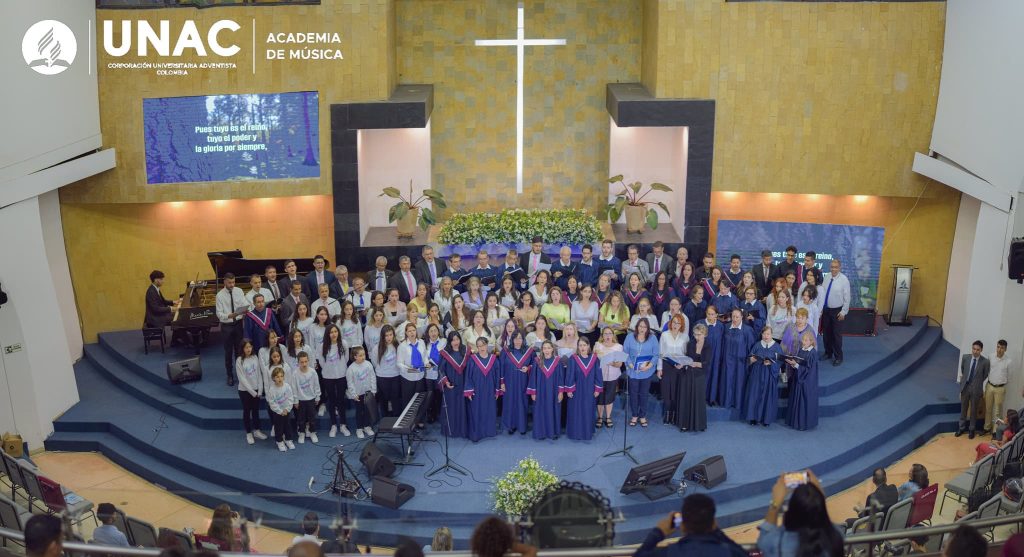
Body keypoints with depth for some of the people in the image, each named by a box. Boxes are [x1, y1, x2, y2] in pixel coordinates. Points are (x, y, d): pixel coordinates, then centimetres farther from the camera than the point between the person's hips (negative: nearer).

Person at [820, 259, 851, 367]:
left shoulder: (844, 280, -15)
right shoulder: (827, 277, -2)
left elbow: (847, 297, -12)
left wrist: (843, 312, -12)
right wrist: (821, 308, 3)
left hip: (837, 311, -5)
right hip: (825, 309, 5)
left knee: (836, 334, 2)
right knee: (826, 333, 15)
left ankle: (838, 357, 16)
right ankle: (828, 353, 33)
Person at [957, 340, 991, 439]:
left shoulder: (985, 361, -12)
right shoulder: (965, 357, -5)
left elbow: (986, 377, -2)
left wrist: (983, 390, 2)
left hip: (976, 389, -2)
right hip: (965, 387, 2)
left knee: (973, 410, 11)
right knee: (963, 408, 14)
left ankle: (971, 429, 26)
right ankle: (962, 428, 29)